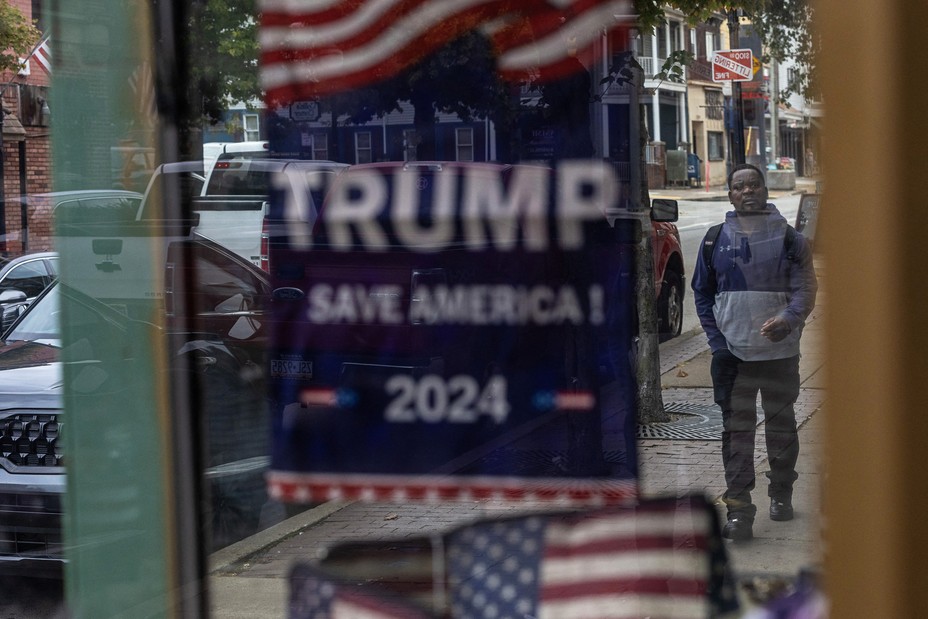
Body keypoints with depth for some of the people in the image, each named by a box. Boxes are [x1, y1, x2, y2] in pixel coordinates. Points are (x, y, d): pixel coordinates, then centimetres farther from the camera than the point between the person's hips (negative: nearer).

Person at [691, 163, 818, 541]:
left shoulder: (788, 238, 2)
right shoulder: (716, 240, 6)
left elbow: (805, 286, -4)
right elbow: (702, 293, 11)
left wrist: (790, 318, -25)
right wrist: (717, 340, 0)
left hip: (780, 351, 0)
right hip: (733, 351, 0)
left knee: (781, 424, 12)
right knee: (737, 429, -4)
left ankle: (781, 494, 29)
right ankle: (738, 509, -4)